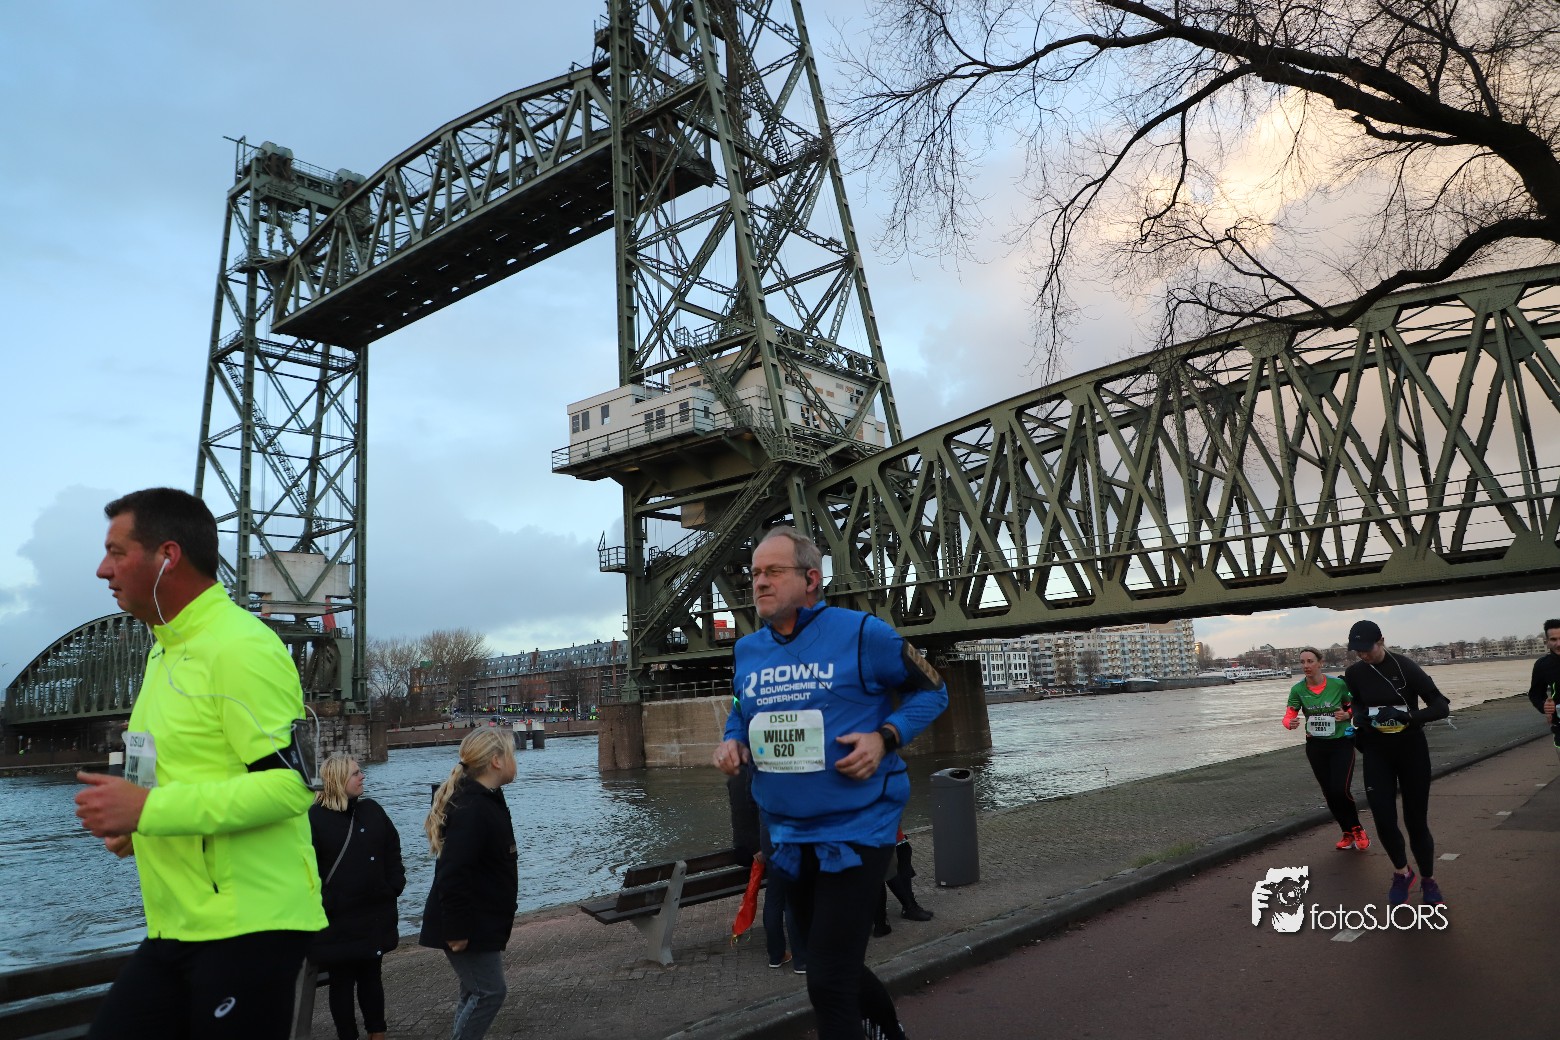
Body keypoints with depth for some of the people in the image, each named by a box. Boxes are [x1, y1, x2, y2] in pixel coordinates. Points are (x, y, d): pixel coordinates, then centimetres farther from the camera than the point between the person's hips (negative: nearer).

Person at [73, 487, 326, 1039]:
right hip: (174, 929, 9)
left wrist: (149, 808, -22)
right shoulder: (167, 650, 16)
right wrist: (133, 822, 9)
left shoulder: (241, 646, -16)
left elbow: (291, 783, -22)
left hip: (248, 930, -9)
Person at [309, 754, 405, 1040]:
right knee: (342, 980, 7)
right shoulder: (315, 817, -11)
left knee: (371, 975, 17)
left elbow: (392, 849, 10)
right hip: (338, 918, -5)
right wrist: (320, 904, -16)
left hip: (375, 912, 5)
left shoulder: (371, 810, 5)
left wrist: (394, 885, 1)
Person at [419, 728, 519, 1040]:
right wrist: (456, 930, -24)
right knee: (490, 991, -3)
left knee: (475, 992, 17)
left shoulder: (487, 801, 9)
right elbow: (452, 875, -28)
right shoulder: (471, 809, -25)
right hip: (468, 926, -10)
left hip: (482, 921, 10)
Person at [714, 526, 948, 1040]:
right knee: (832, 966, 23)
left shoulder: (859, 633, -13)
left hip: (855, 829, -7)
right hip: (789, 834, 7)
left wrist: (885, 737, -19)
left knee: (829, 983, -6)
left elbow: (931, 691, -4)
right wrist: (732, 741, -3)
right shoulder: (747, 650, 3)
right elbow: (742, 712, 20)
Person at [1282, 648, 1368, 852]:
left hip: (1341, 743, -3)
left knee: (1341, 790, -13)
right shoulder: (1297, 689, -8)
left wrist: (1347, 715, -19)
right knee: (1329, 793, 9)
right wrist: (1290, 723, -32)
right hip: (1316, 746, 3)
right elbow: (1289, 716, -9)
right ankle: (1348, 833, 30)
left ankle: (1357, 829, 15)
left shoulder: (1338, 684, -12)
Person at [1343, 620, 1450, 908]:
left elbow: (1441, 706, -16)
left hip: (1411, 750, -3)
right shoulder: (1354, 674, -3)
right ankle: (1401, 872, 22)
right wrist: (1359, 717, -7)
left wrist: (1407, 715, -32)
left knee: (1416, 820, 2)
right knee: (1384, 820, -4)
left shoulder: (1406, 667, -15)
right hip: (1376, 753, 3)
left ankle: (1428, 881, 24)